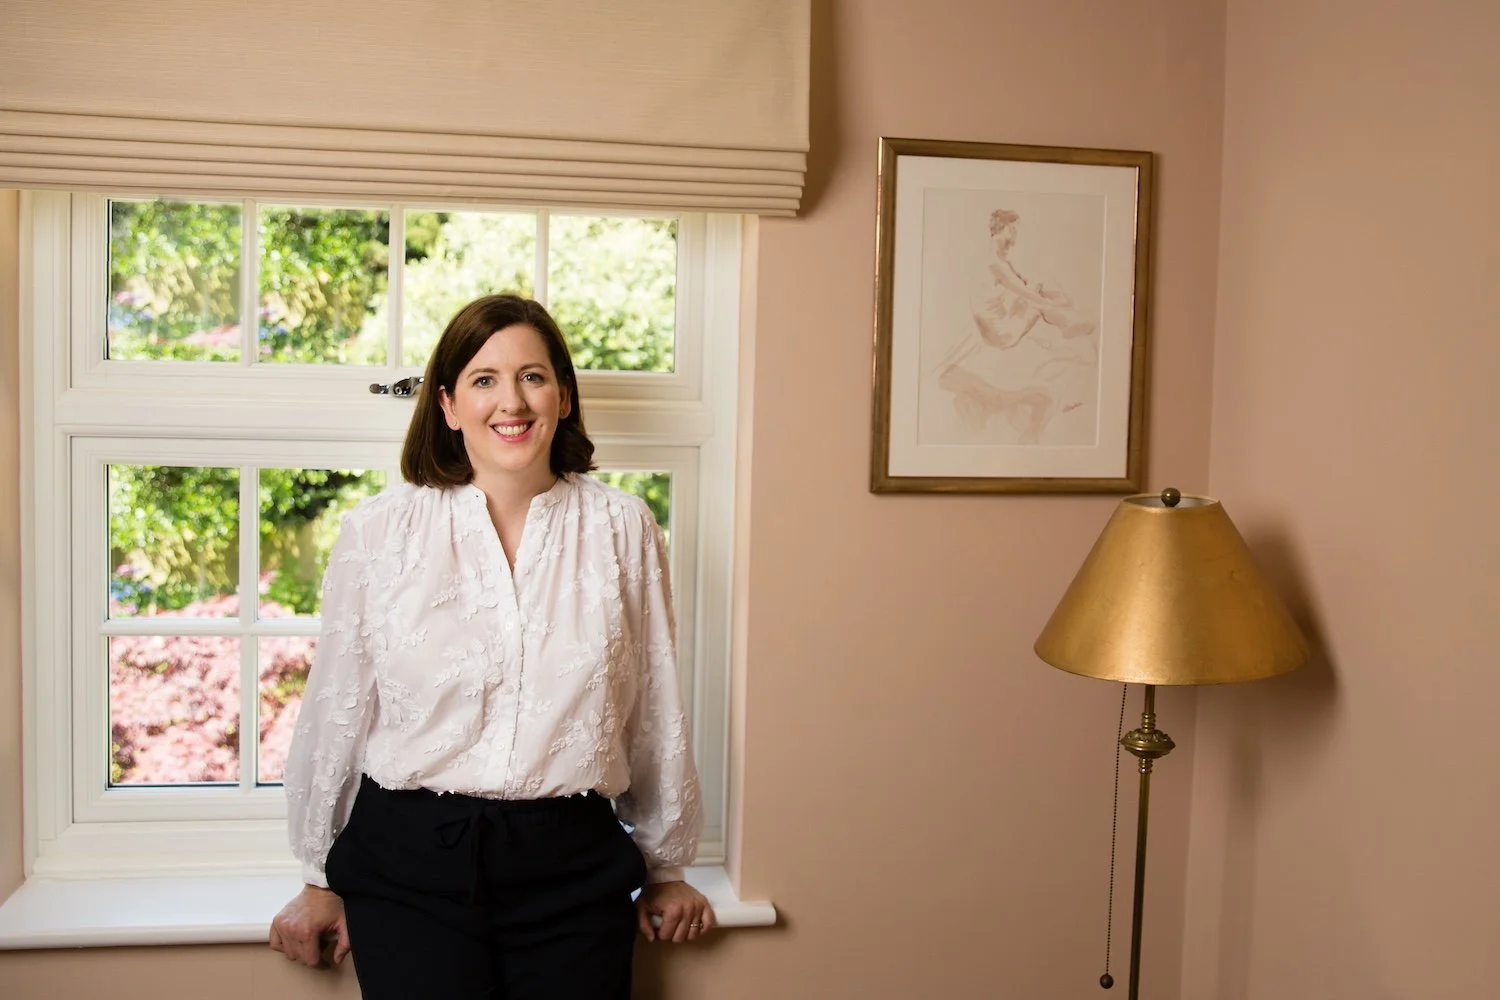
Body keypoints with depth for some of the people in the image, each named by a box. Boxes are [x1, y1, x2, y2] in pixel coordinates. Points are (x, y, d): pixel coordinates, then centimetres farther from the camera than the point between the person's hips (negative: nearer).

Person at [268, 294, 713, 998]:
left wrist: (665, 869, 14)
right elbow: (336, 709, 6)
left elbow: (655, 710, 7)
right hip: (407, 864, 0)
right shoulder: (377, 531, -1)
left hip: (573, 870, 1)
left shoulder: (622, 529, 0)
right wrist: (320, 880, 13)